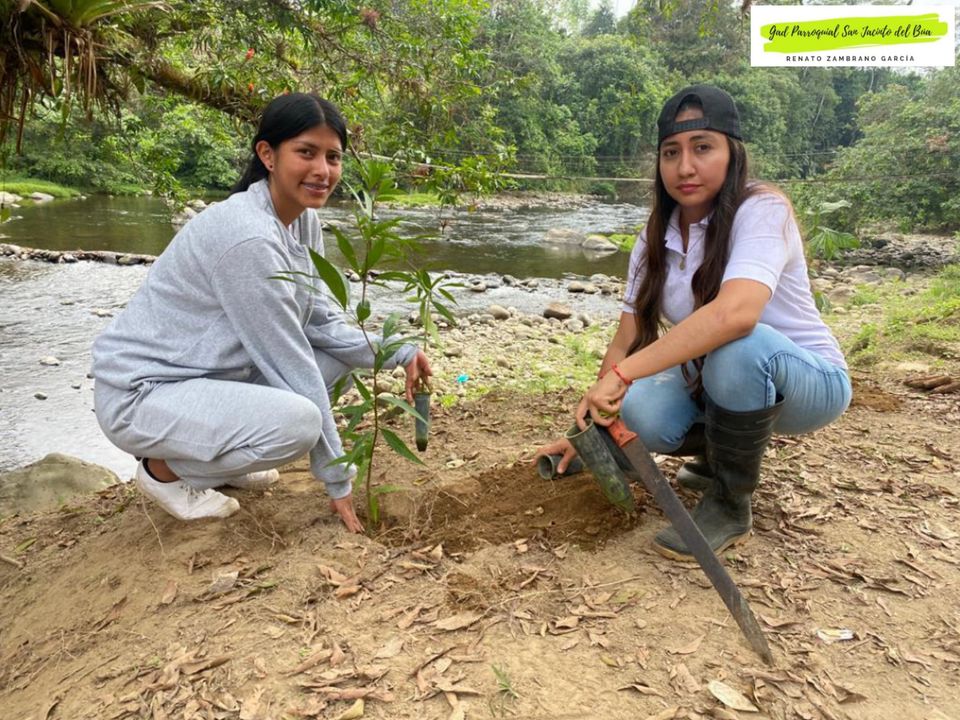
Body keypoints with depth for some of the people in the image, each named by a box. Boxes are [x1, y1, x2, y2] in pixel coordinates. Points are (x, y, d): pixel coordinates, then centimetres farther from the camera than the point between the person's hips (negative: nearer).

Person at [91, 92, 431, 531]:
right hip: (140, 395, -9)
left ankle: (213, 451, 13)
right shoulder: (247, 234, -27)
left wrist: (399, 354, -13)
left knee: (336, 353, 2)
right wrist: (337, 478, -18)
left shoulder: (304, 220, -1)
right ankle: (164, 470, -1)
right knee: (297, 419, -31)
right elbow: (289, 361, -25)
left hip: (211, 374, 9)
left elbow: (321, 324, 2)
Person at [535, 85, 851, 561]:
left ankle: (729, 504, -13)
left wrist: (620, 376, -46)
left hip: (809, 382, -5)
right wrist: (587, 430, -12)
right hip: (717, 383, 5)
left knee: (738, 346, -37)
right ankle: (723, 452, 10)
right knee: (638, 416, -24)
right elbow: (627, 342, -6)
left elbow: (735, 314, -43)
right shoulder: (655, 240, -5)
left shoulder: (762, 210, -24)